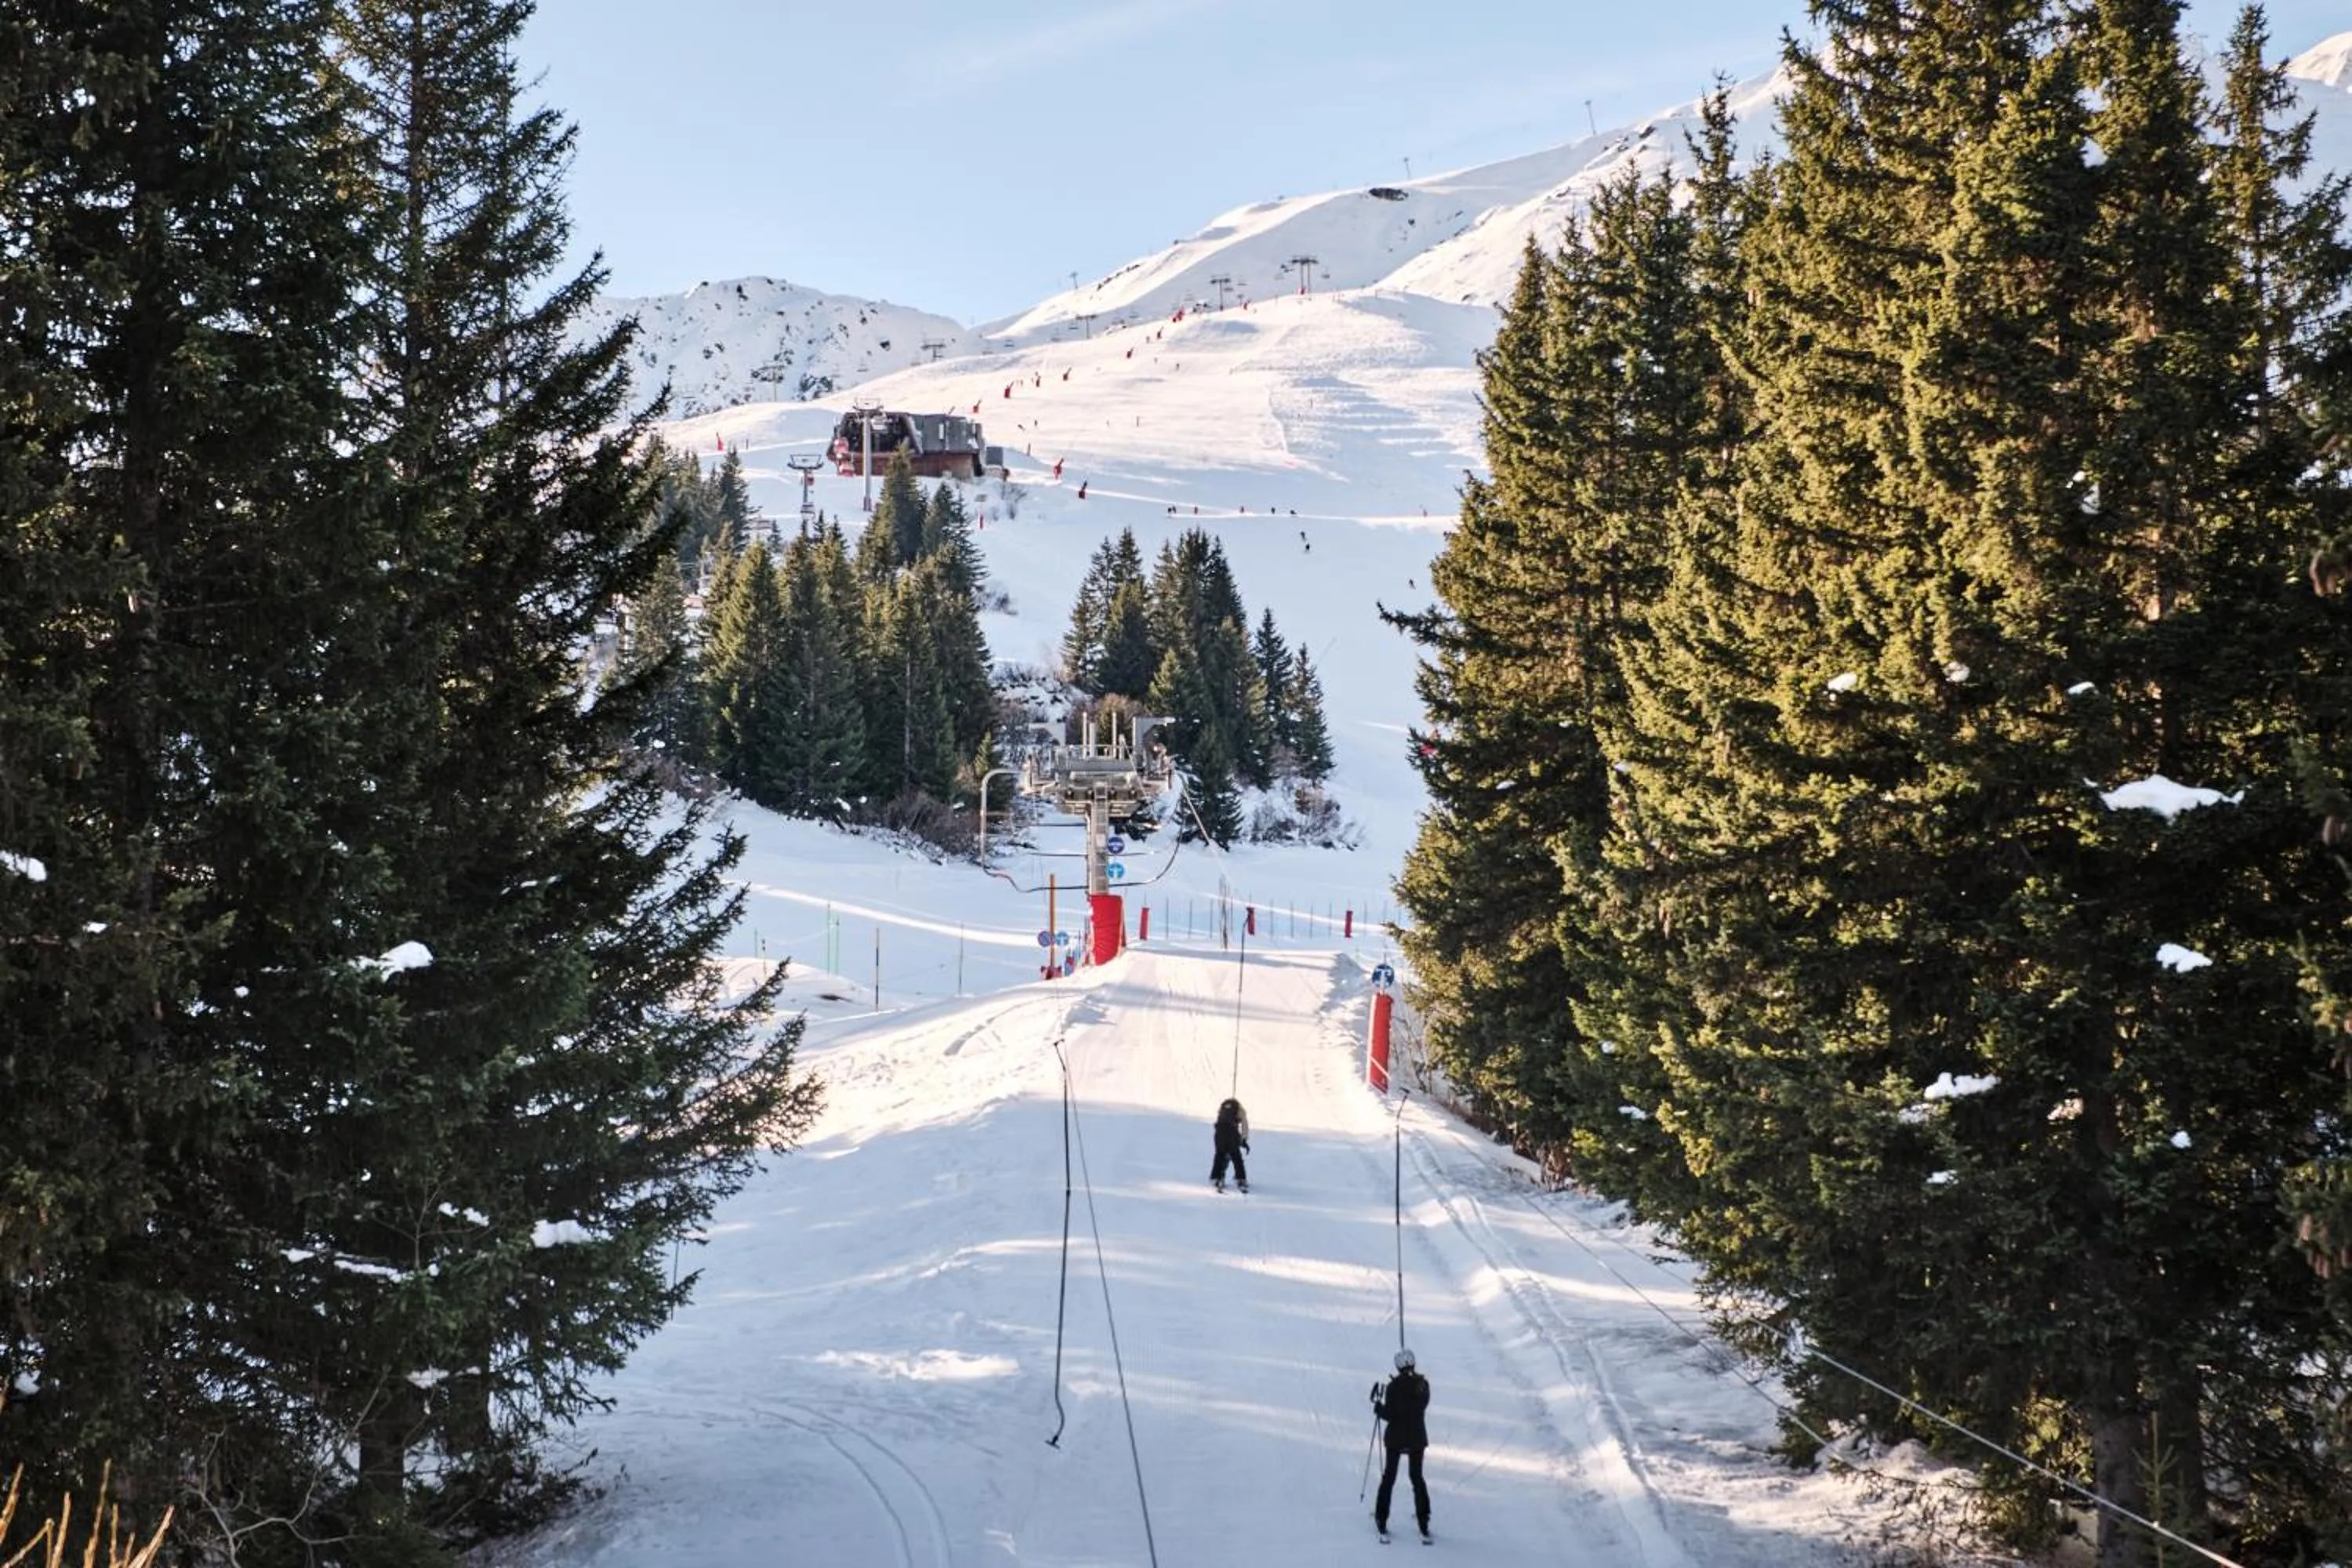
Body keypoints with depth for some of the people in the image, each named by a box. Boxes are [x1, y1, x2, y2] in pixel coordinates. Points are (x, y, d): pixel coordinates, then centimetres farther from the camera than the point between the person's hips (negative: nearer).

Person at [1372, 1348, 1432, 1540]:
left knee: (1389, 1477, 12)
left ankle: (1382, 1519, 13)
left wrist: (1377, 1406, 2)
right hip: (1418, 1438, 3)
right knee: (1417, 1477, 15)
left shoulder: (1395, 1387, -17)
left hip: (1396, 1438, -3)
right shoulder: (1423, 1384, -6)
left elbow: (1390, 1415, -16)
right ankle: (1423, 1521, 11)